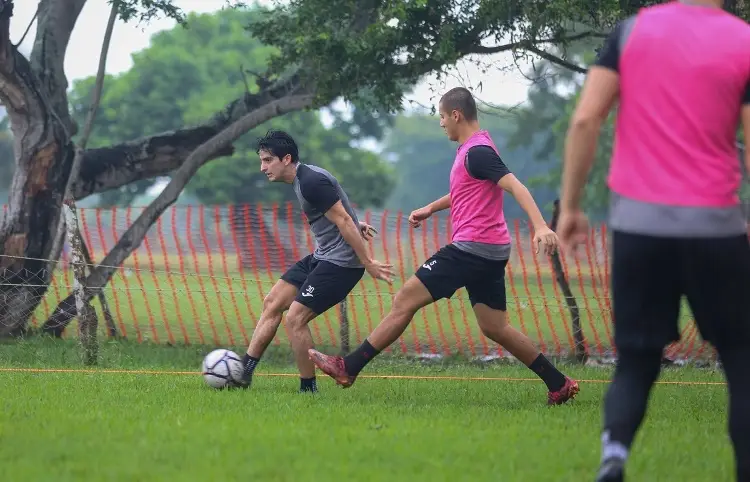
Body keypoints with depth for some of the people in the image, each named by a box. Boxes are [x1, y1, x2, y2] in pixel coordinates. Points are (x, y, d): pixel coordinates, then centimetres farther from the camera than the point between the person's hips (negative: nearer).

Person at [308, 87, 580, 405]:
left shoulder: (476, 152, -14)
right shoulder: (472, 148, 17)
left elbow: (514, 186, -24)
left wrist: (540, 226, -34)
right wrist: (430, 209, 32)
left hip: (472, 248, -10)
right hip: (491, 251, 10)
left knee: (406, 299, -6)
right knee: (494, 328, 12)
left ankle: (349, 368, -3)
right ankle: (559, 384, 11)